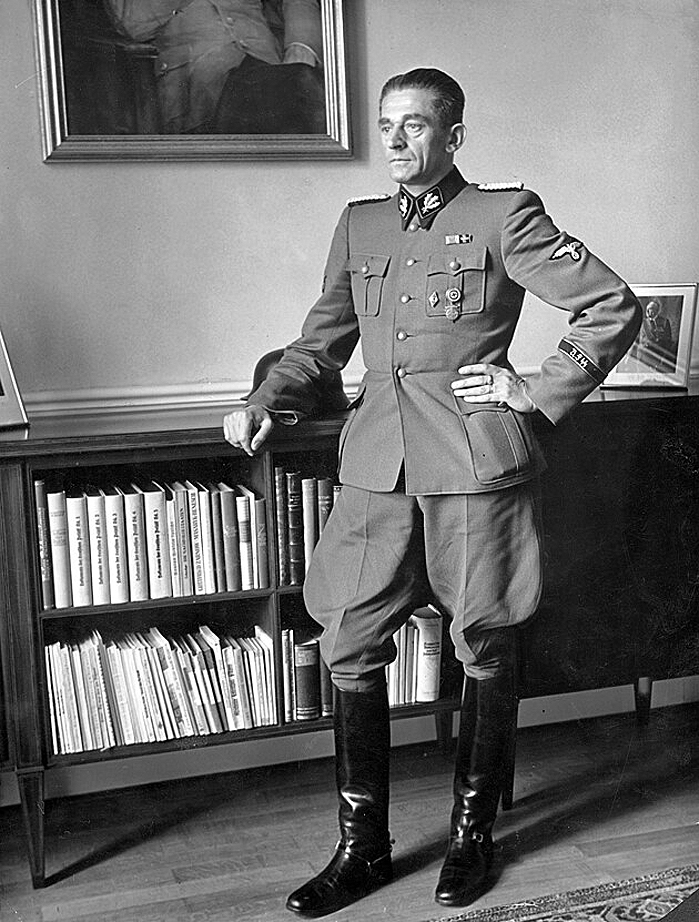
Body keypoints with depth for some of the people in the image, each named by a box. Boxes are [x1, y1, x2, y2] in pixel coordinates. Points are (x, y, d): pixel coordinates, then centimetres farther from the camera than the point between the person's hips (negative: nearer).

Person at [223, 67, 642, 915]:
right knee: (349, 649, 2)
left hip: (475, 464, -4)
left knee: (483, 651, 8)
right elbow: (322, 338, 20)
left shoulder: (503, 216, -1)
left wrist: (539, 393, -5)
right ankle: (362, 847, 17)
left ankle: (472, 835, 26)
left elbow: (614, 306, -3)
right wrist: (266, 402, 4)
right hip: (377, 465, 5)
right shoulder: (359, 225, 14)